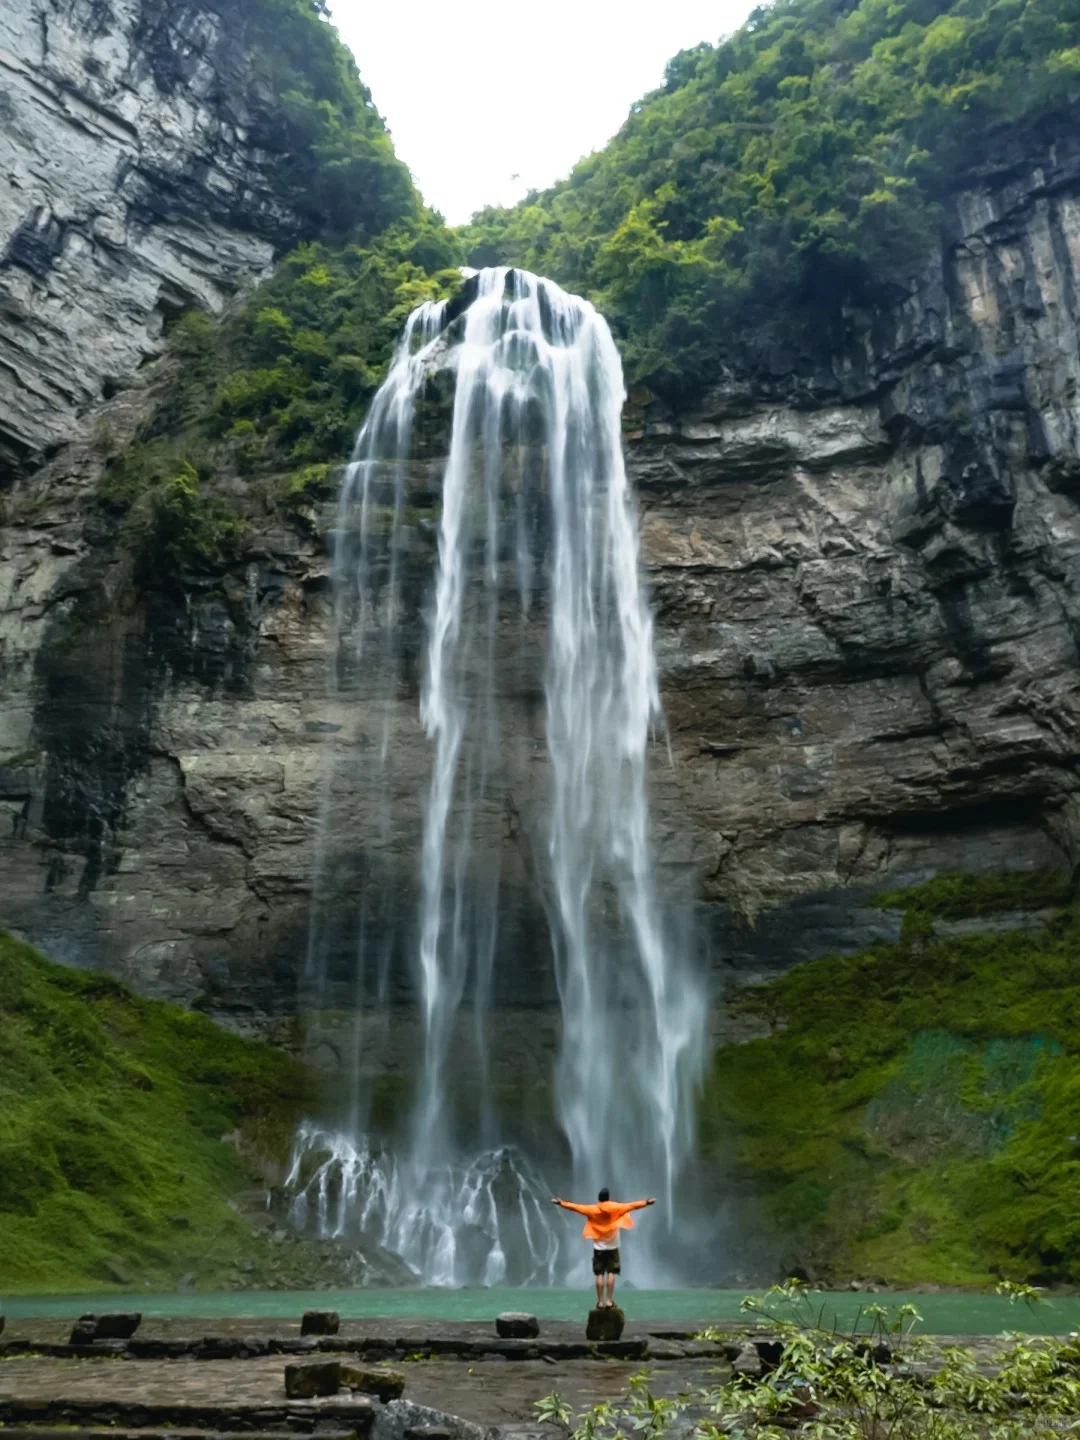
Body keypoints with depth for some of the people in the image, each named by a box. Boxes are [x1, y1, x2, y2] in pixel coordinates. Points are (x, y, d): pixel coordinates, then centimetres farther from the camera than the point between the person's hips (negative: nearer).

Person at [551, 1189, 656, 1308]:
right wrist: (646, 1202, -1)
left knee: (599, 1275, 3)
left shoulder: (592, 1210, -6)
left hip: (598, 1247, 0)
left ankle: (600, 1302, 1)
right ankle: (609, 1300, -4)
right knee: (611, 1273, 2)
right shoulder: (616, 1208, -8)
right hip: (612, 1247, 0)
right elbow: (632, 1205, -6)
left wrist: (560, 1203, 5)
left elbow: (575, 1206, -3)